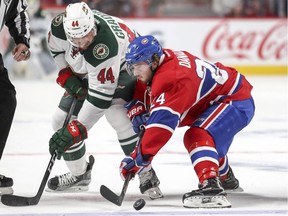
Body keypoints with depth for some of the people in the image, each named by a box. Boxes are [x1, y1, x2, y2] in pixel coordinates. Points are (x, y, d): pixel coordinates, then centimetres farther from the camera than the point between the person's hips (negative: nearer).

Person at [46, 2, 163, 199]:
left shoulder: (105, 47, -43)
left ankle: (147, 177, -23)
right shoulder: (61, 24, -26)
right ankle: (79, 174, 22)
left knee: (116, 113, -32)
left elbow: (100, 96, -40)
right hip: (86, 73, 7)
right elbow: (55, 45, 1)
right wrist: (66, 76, -10)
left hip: (123, 68, -7)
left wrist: (74, 130, -40)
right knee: (62, 120, 1)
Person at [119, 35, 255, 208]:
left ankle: (211, 188, -40)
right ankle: (226, 179, 56)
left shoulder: (172, 78, -34)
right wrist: (137, 109, -11)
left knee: (198, 136, -29)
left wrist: (141, 157, -44)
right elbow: (141, 90, 12)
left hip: (236, 101, -11)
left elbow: (163, 120, -42)